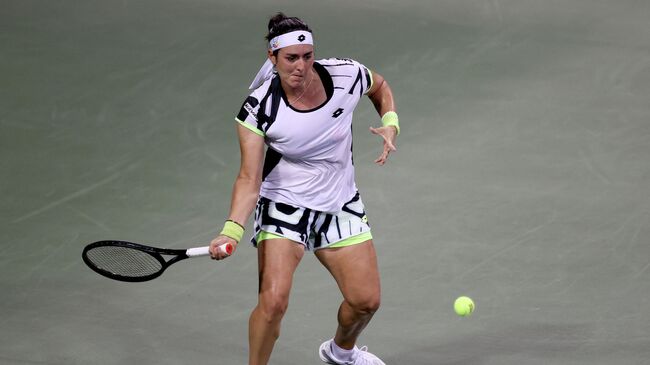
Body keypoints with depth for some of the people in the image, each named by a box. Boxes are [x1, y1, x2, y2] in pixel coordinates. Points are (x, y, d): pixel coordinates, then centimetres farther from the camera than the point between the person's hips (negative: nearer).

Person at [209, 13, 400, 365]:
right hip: (283, 206, -4)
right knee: (273, 301, -22)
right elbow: (249, 179, -22)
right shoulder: (258, 108, -22)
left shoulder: (346, 75, -15)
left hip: (341, 205, 4)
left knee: (366, 300, 7)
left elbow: (381, 87, 10)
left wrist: (390, 123, -9)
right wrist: (232, 230, -36)